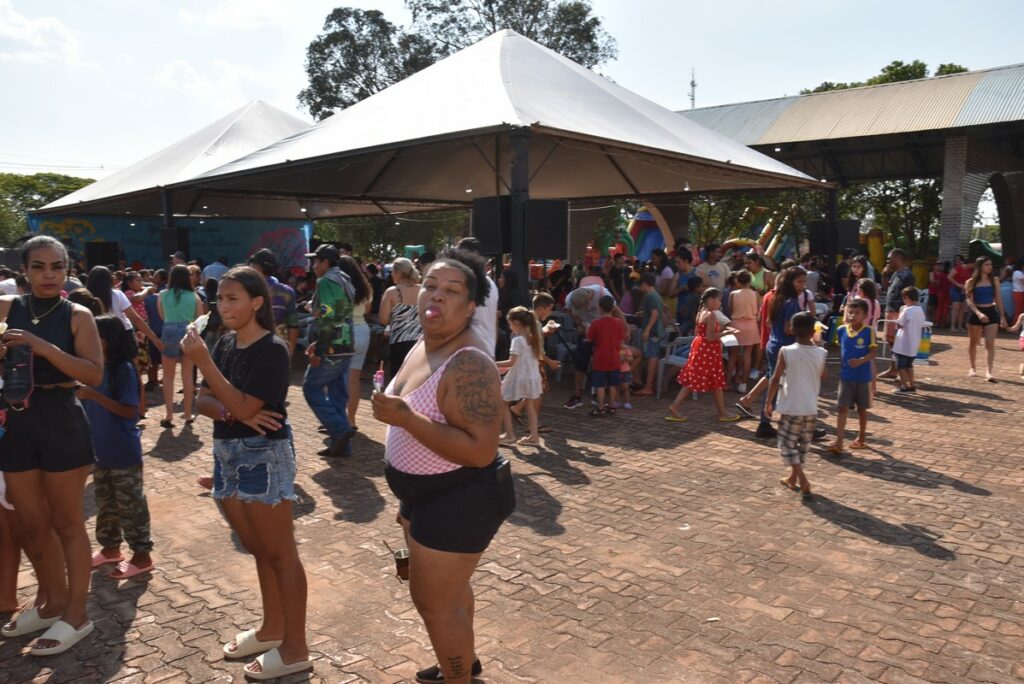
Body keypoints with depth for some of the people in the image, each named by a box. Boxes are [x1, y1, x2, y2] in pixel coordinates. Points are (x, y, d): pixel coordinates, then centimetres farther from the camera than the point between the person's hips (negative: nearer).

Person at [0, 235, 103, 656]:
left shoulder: (77, 316, -5)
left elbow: (95, 374, -15)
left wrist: (45, 348, -23)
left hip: (61, 422, -4)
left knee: (66, 523, 7)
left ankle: (75, 616, 21)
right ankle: (53, 603, 36)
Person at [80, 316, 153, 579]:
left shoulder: (123, 369, -17)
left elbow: (129, 411, -21)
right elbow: (89, 405, 10)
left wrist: (94, 395, -28)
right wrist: (81, 395, -10)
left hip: (123, 453, -7)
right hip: (99, 450, 7)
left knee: (130, 504, 3)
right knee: (105, 503, 19)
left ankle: (142, 555, 14)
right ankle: (110, 547, 34)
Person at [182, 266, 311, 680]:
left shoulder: (272, 349, -15)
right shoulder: (225, 344, 8)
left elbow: (242, 405, -22)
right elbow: (203, 402, 6)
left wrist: (202, 361, -22)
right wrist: (234, 413, -15)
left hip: (264, 455, -8)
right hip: (227, 454, 8)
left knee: (280, 554, 0)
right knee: (259, 551, 19)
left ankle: (295, 650, 10)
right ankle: (271, 630, 34)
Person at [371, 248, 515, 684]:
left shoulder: (470, 365, -28)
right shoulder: (422, 347, 2)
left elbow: (481, 451, -33)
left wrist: (405, 419, -35)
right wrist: (408, 502, 23)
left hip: (459, 502, -10)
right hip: (429, 496, 10)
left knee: (433, 600, 6)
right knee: (447, 586, 26)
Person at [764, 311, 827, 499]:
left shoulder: (786, 351, -12)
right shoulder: (821, 353, -3)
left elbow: (776, 379, -9)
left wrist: (768, 403, 2)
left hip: (791, 407, -4)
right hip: (811, 408, 4)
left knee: (788, 444, 5)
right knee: (803, 445, 19)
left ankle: (804, 483, -7)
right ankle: (793, 478, 32)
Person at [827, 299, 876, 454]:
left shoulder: (869, 331, -10)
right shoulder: (842, 330, -1)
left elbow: (873, 353, -12)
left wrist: (861, 360, -29)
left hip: (863, 377, -2)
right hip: (845, 376, 2)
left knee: (862, 408, 14)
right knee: (843, 408, -4)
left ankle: (861, 438, 31)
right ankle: (839, 442, -7)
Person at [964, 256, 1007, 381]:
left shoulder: (994, 280, 6)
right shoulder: (971, 282, -3)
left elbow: (998, 299, 9)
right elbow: (969, 301, -10)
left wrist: (1002, 316, 7)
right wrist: (978, 313, -25)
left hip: (991, 313, 1)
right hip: (976, 314, -1)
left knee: (990, 344, -9)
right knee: (974, 342, 12)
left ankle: (988, 372, -14)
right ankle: (973, 368, 29)